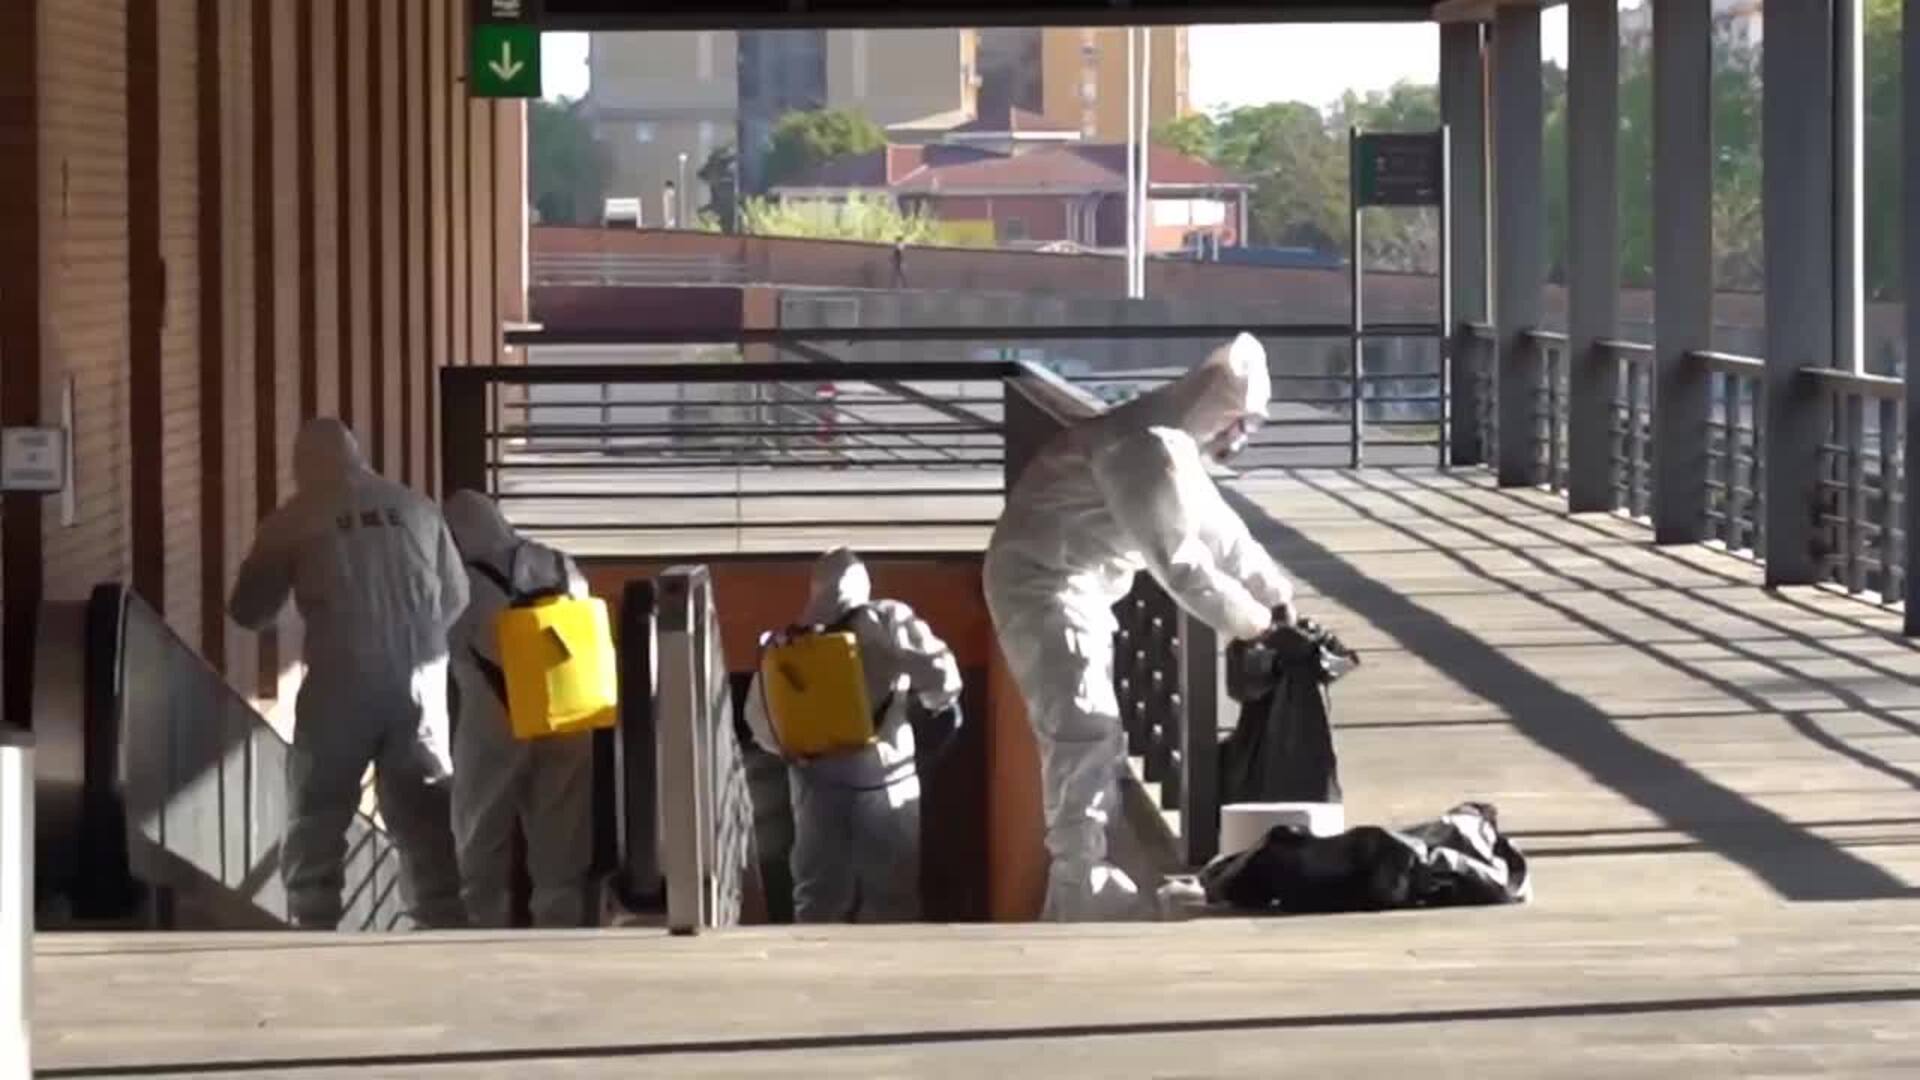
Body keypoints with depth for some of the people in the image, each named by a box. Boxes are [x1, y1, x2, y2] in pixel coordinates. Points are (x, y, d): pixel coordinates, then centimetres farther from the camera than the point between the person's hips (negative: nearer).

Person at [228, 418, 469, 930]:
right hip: (418, 684, 3)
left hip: (341, 683, -3)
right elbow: (456, 598, 17)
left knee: (316, 820, 6)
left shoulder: (294, 519, 1)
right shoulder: (413, 507, 10)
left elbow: (249, 611, 7)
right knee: (423, 817, 11)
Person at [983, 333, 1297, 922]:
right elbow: (1178, 559, -25)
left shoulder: (1174, 444, 11)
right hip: (1047, 584, -11)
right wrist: (1251, 622, -17)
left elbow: (1217, 528, 19)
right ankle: (1083, 889, -12)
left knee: (1091, 731, 16)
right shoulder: (1147, 449, -23)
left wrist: (1277, 595, 10)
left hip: (1075, 586, 11)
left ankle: (1081, 876, 25)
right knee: (1083, 730, -13)